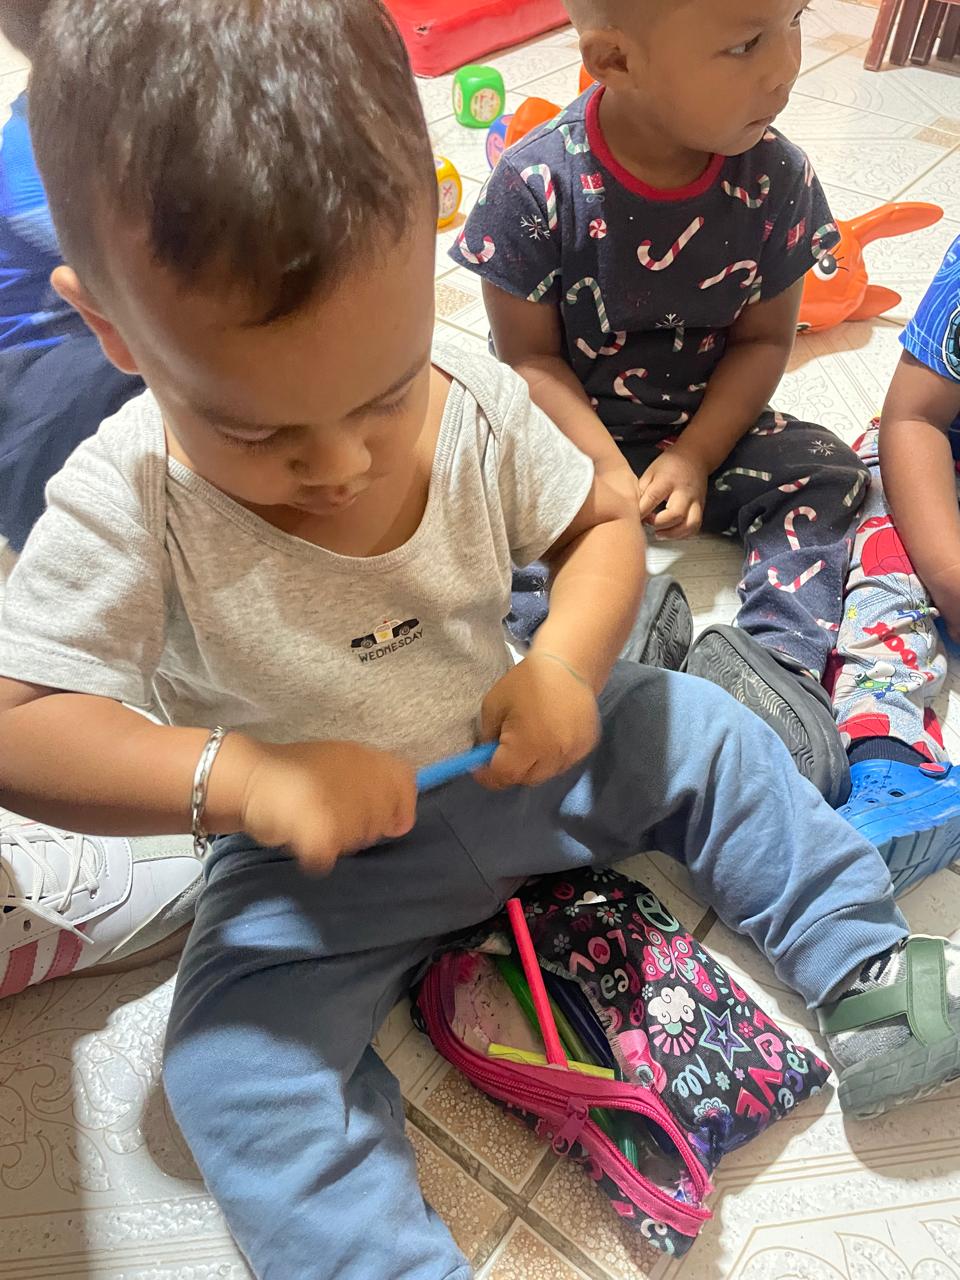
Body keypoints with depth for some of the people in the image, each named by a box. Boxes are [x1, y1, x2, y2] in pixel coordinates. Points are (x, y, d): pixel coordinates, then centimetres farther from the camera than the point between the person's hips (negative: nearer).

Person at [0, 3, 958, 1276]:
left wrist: (567, 663, -23)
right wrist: (238, 777, -37)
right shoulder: (125, 504, -23)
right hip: (316, 852, -2)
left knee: (709, 734, -2)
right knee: (235, 1063, -22)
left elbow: (603, 522, -2)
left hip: (519, 756, 3)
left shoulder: (479, 409, -15)